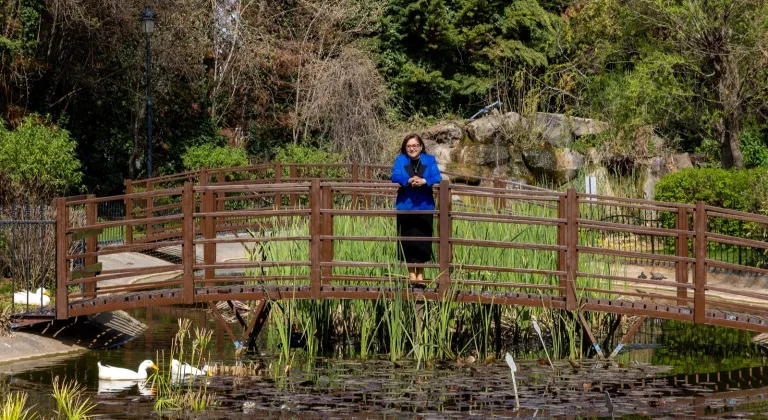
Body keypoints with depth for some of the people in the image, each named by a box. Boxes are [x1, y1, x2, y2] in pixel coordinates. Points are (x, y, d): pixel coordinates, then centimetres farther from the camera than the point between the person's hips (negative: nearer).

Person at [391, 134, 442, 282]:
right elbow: (395, 176, -9)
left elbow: (437, 178, -5)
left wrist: (424, 181, -25)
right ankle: (411, 273, 10)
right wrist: (408, 181, -28)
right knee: (407, 241, 1)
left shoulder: (429, 160, 7)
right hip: (405, 206, 0)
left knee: (422, 241, 2)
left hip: (424, 207, 0)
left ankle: (420, 273, 13)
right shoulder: (400, 160, 6)